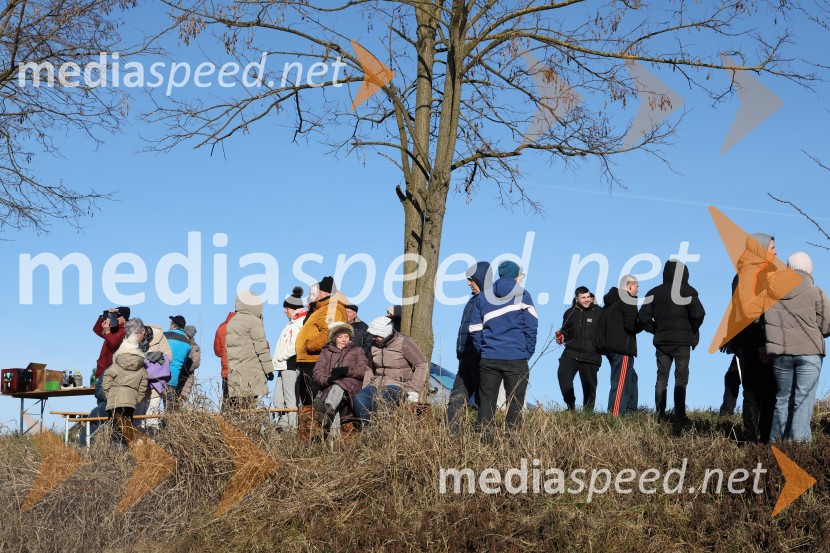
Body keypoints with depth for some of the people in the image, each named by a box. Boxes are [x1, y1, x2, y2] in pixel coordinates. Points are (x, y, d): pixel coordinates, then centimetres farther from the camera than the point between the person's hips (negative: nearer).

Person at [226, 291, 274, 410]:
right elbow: (261, 348, -7)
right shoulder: (254, 322, -5)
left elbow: (226, 347, 17)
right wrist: (269, 369, -1)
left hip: (233, 372, 6)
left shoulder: (231, 322, 17)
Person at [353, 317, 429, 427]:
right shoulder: (375, 346, 14)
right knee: (358, 399, -26)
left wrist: (414, 390, -13)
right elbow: (370, 369, 26)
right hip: (378, 383, 6)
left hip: (398, 384, -6)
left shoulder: (404, 343, -5)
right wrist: (365, 389, 11)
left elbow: (422, 365, -6)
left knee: (377, 400, -37)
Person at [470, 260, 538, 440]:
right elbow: (531, 327, -5)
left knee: (486, 400, 8)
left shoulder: (483, 297, 9)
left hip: (488, 359, 3)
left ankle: (484, 438, 7)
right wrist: (528, 353, 3)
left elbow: (475, 329, 7)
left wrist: (482, 351, 13)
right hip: (516, 359, -3)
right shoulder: (522, 296, -1)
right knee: (515, 402, 4)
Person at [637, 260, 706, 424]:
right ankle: (679, 417, -8)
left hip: (661, 341, 3)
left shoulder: (654, 293, 7)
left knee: (661, 378, 9)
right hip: (682, 342, -3)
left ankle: (660, 415, 6)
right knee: (681, 379, -1)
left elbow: (643, 317, 1)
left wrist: (656, 331, 11)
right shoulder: (687, 292, -4)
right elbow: (698, 314, -15)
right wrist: (692, 332, 1)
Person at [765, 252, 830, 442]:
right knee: (804, 399, 0)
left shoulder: (771, 293, 3)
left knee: (783, 397, 15)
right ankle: (798, 440, -5)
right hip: (809, 353, -3)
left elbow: (765, 322, 7)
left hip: (780, 353, 4)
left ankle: (777, 439, 16)